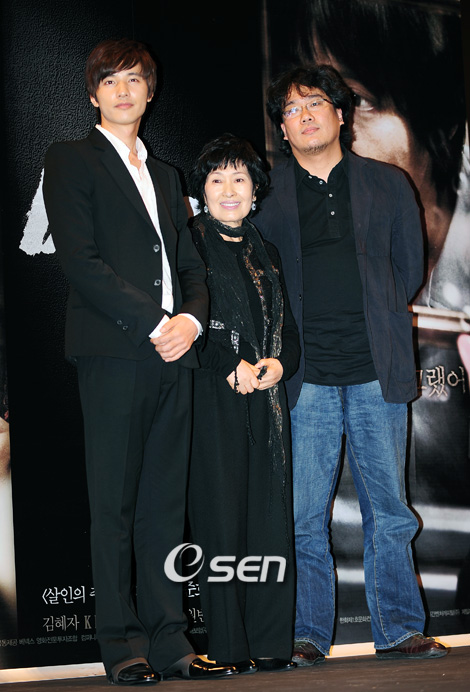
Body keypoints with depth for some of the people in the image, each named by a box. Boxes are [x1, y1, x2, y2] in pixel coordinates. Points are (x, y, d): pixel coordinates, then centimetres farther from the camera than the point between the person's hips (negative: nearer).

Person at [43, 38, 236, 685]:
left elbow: (191, 265, 20)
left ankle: (169, 641, 10)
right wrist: (152, 324, -13)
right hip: (114, 352, -6)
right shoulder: (70, 160, 5)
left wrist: (191, 318, -2)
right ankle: (122, 644, 4)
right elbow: (80, 260, -7)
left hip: (173, 353, 6)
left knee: (166, 503, 6)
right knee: (115, 504, -2)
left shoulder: (164, 175, 24)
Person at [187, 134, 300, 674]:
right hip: (212, 400, -5)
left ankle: (270, 643, 6)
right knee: (221, 518, -6)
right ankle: (230, 647, -1)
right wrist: (231, 366, -13)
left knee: (271, 517, 1)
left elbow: (289, 330, 21)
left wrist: (279, 363, 0)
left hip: (265, 400, 5)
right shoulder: (188, 245, 3)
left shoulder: (265, 255, 21)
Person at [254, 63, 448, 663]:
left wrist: (371, 323, 9)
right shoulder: (269, 194, 9)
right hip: (307, 378, 0)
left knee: (389, 511, 5)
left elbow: (409, 267, 15)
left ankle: (398, 630, 15)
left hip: (376, 372, 1)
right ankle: (307, 635, 9)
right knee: (304, 517, 0)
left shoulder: (387, 184, 11)